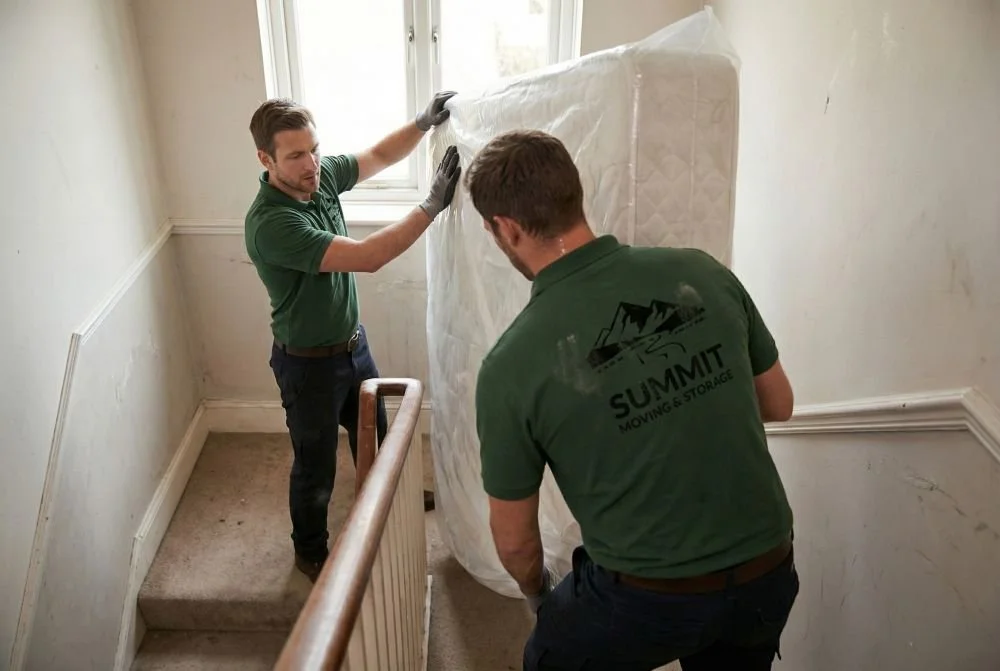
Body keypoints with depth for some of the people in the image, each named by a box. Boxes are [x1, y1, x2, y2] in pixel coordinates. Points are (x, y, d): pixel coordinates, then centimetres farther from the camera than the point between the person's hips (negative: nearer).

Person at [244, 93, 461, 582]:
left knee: (373, 433, 29)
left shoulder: (321, 175, -10)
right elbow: (368, 257, -38)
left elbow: (379, 156, 5)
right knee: (316, 465, 13)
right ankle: (310, 552, 38)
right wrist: (432, 206, -35)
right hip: (309, 362, -8)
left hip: (352, 341, 8)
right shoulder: (270, 224, -34)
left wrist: (423, 123, -13)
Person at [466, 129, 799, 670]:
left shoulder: (510, 364, -17)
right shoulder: (703, 275, -9)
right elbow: (778, 404, 6)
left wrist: (537, 593, 16)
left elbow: (513, 539, -4)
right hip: (768, 577, 4)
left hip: (646, 599, -3)